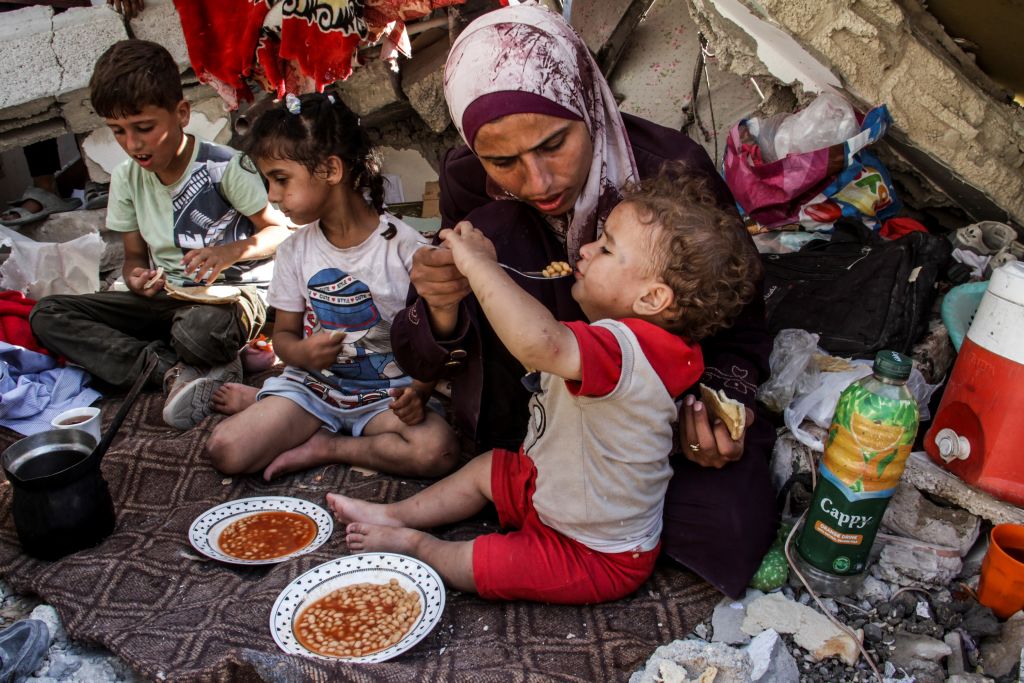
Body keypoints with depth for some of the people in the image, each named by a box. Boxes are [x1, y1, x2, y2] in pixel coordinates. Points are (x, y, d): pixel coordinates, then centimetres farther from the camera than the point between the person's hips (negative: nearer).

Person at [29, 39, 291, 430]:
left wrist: (234, 250, -25)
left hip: (232, 293, -7)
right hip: (166, 297, 7)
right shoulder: (127, 179, 5)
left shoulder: (224, 167, -12)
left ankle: (175, 373, -6)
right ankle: (177, 372, -24)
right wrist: (135, 278, -10)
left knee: (198, 329, -44)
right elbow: (134, 254, 14)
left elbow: (280, 232, -5)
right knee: (47, 315, -11)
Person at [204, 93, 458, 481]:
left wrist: (417, 392, -26)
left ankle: (323, 447, -9)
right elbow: (284, 331, 9)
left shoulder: (405, 248, -12)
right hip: (312, 384, 2)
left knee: (436, 450, -31)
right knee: (225, 451, -19)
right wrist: (302, 352, -15)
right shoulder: (296, 250, 2)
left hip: (386, 393, -2)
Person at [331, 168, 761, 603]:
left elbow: (540, 343, -59)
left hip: (601, 558, -10)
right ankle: (396, 515, 35)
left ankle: (417, 546, 25)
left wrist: (479, 262, -46)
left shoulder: (629, 351, -40)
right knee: (484, 468, 21)